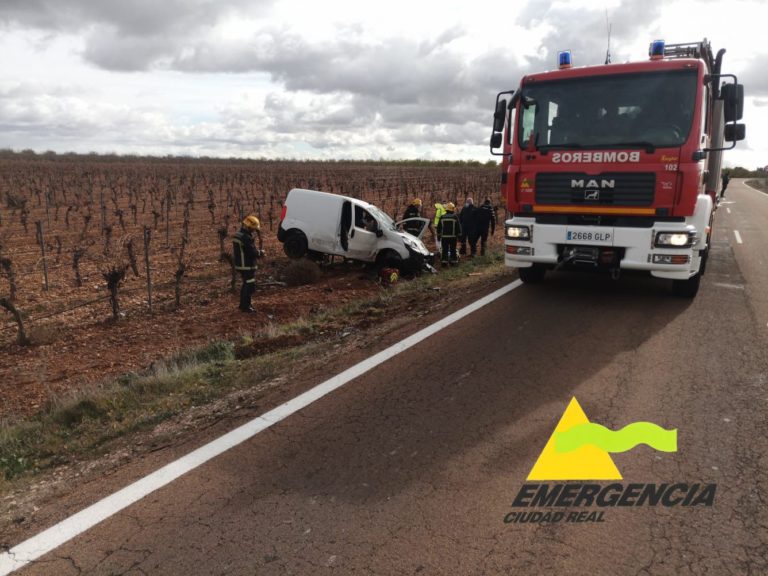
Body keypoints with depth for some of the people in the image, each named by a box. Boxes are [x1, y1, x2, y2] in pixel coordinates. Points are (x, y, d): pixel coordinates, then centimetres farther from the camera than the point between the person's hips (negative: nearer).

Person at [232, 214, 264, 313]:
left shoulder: (238, 234, 9)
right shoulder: (246, 238, -23)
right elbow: (253, 252, -23)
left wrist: (257, 252, 7)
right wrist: (261, 252, -2)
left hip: (240, 264, 10)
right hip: (247, 266, -10)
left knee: (246, 284, 21)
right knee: (250, 286, -3)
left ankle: (243, 304, 30)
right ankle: (246, 306, 2)